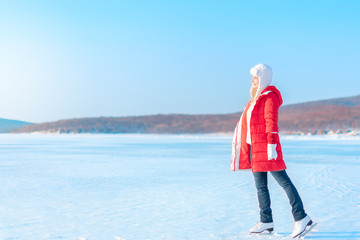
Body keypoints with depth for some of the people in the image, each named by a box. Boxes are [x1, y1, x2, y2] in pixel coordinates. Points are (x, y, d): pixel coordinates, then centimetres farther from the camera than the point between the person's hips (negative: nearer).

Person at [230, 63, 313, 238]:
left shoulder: (270, 97, -8)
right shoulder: (256, 98, 19)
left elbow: (272, 122, -17)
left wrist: (272, 145, -23)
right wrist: (250, 148, 23)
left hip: (267, 147, -9)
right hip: (256, 148, 9)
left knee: (283, 181, -7)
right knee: (260, 186, 10)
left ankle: (301, 218, -2)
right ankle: (266, 221, 16)